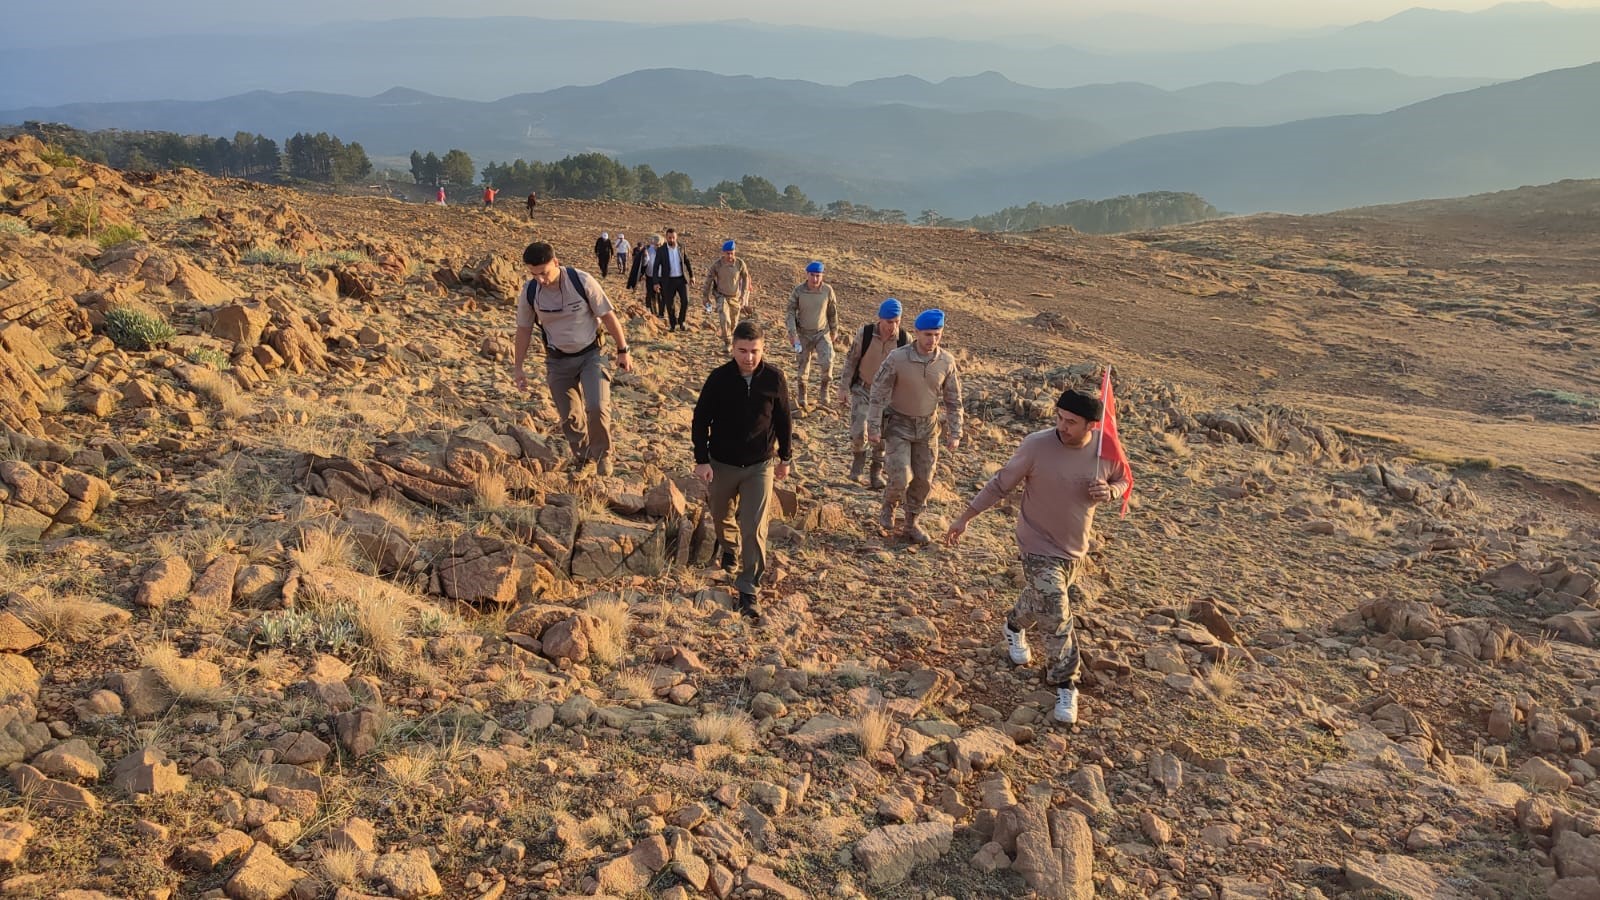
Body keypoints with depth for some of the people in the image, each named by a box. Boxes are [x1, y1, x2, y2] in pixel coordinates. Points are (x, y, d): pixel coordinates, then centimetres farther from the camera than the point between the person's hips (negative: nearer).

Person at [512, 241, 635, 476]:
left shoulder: (582, 281, -20)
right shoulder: (529, 291, -12)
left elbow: (608, 316, -10)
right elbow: (524, 329, 3)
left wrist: (623, 350, -6)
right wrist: (517, 367, 5)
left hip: (590, 354, -3)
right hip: (558, 360, 3)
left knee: (597, 407, -19)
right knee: (570, 417, 6)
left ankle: (602, 456, 6)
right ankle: (584, 462, 29)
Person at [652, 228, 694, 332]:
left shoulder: (681, 248, 1)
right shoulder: (661, 250, -7)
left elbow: (687, 262, 14)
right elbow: (656, 267, -6)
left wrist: (692, 275, 15)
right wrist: (656, 282, -13)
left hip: (682, 279, 2)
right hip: (669, 281, -2)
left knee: (685, 301, -8)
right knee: (669, 304, 2)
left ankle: (681, 322, 13)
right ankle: (673, 325, 18)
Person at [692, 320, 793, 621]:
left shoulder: (774, 378, -10)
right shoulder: (719, 378, -14)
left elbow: (782, 420, 3)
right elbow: (701, 420, -7)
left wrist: (784, 458, 9)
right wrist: (701, 460, -10)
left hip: (760, 466, -1)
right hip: (722, 463, 1)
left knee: (754, 529, -8)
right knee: (720, 515, 22)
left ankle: (749, 590, 1)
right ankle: (728, 547, 55)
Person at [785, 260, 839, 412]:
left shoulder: (828, 290, -8)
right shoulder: (798, 290, -11)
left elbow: (833, 313, 5)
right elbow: (791, 312, -6)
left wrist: (833, 332, 13)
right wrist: (792, 333, -15)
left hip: (822, 333, 0)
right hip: (803, 334, 0)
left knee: (827, 362, -21)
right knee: (802, 368, 8)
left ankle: (824, 394, -3)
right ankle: (801, 401, 24)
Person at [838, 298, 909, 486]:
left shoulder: (905, 339, -15)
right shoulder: (864, 333, -18)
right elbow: (851, 360, -5)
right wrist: (843, 388, -4)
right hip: (862, 389, -1)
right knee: (858, 432, -12)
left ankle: (877, 473, 24)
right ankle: (857, 459, 18)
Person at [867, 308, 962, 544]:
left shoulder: (946, 361, -12)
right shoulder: (897, 358, -22)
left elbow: (953, 400, -2)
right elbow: (878, 393, -14)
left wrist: (954, 433, -3)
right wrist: (873, 428, -14)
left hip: (926, 427, 3)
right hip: (898, 425, -3)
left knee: (922, 480, 7)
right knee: (901, 477, -14)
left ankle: (911, 524, 28)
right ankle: (889, 506, 20)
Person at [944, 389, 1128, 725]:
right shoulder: (1037, 445, -24)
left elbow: (1123, 479, 6)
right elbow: (1000, 484, -12)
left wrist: (1109, 491, -19)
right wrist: (965, 518, -9)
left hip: (1076, 548, 5)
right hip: (1040, 546, -5)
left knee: (1040, 598, 26)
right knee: (1056, 617, -11)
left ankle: (1015, 626, 59)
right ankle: (1065, 684, 8)